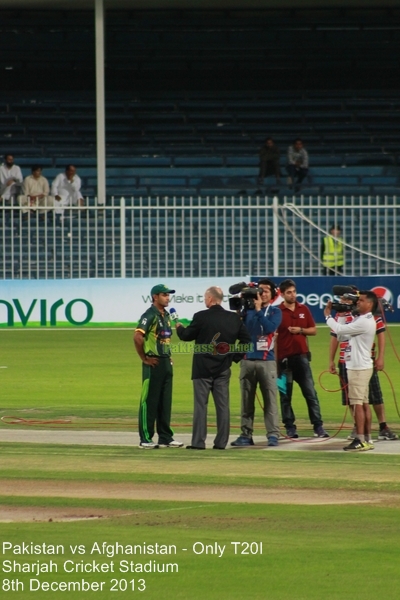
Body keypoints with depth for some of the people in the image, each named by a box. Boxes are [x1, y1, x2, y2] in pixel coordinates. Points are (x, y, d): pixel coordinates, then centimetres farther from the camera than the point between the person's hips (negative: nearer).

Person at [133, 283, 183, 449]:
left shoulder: (166, 315, 14)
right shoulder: (150, 315, -12)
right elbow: (138, 336, -23)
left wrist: (169, 356, 13)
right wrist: (144, 359, -17)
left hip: (166, 362, 8)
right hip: (153, 363, -8)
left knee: (165, 402, 11)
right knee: (149, 401, -4)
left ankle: (165, 438, 15)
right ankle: (146, 439, -1)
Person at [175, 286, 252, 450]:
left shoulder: (201, 317, -12)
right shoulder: (234, 318, 3)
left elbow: (186, 336, -2)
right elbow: (246, 340, 6)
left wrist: (179, 327, 18)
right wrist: (236, 356, 13)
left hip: (203, 368, -4)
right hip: (223, 369, 4)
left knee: (200, 405, -1)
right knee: (223, 405, 7)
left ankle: (198, 442, -3)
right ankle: (221, 442, 6)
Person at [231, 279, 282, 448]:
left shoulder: (275, 312, 5)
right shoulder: (248, 310, 13)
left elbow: (269, 328, -12)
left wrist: (259, 310, -10)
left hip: (267, 361, -3)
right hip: (247, 360, 3)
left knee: (270, 400, -7)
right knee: (246, 400, 4)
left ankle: (273, 434, -8)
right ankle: (246, 435, 7)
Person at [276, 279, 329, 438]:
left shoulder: (303, 310, 9)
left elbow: (313, 330, 13)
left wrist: (300, 330, -7)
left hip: (301, 356, 3)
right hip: (284, 358, -3)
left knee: (311, 393, 1)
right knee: (285, 395, 2)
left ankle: (318, 426, 2)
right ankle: (290, 427, 9)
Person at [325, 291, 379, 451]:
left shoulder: (365, 322, -18)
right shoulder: (359, 320, 15)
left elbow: (339, 330, -20)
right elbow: (342, 336, 14)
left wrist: (328, 316, -4)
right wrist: (341, 316, 11)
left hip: (359, 367, -10)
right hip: (358, 366, 10)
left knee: (357, 403, -10)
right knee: (363, 403, 11)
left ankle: (361, 440, -12)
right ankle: (367, 439, 13)